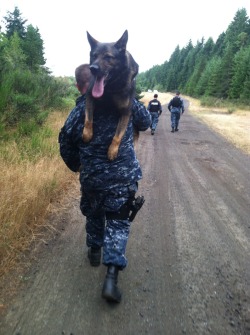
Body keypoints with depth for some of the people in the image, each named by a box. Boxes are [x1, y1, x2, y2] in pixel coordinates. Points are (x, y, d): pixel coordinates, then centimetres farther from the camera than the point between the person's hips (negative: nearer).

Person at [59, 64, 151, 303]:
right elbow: (145, 122, 9)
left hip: (92, 177, 1)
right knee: (118, 221, 5)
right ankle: (111, 275, -5)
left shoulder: (78, 111, -6)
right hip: (124, 176, -1)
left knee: (94, 214, 25)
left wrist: (76, 166, 21)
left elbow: (66, 144, 2)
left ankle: (95, 251, 44)